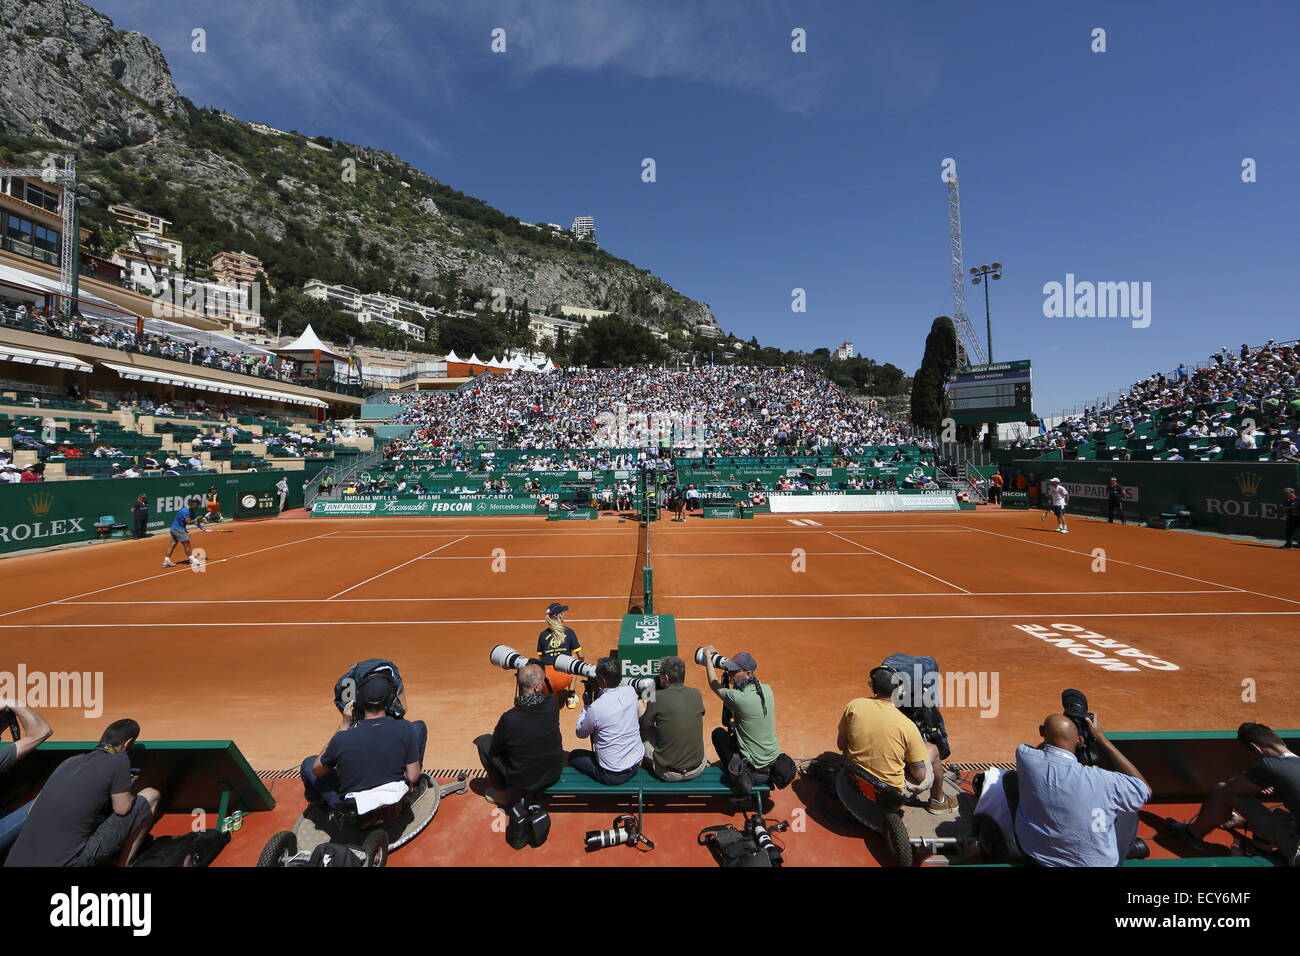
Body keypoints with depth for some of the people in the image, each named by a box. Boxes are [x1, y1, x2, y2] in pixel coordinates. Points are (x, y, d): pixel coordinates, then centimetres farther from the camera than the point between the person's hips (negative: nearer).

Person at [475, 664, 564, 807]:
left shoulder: (509, 719, -28)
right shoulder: (552, 705, -21)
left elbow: (493, 752, -8)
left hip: (524, 783, -4)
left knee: (483, 741, 9)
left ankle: (502, 792, 21)